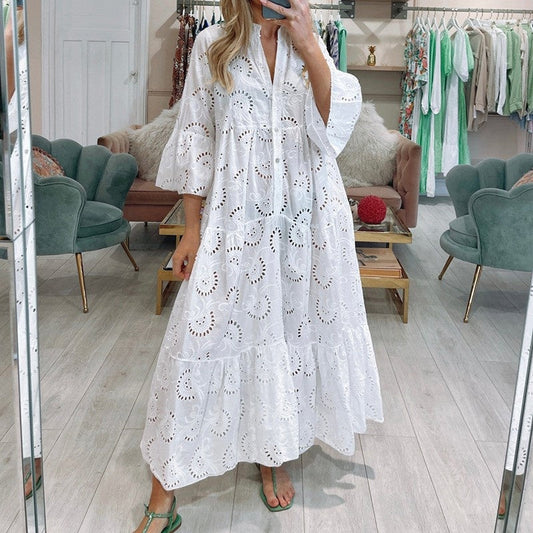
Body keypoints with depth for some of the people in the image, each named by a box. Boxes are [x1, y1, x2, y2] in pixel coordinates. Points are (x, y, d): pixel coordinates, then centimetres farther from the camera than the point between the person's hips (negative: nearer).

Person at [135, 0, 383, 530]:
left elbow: (336, 119, -5)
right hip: (236, 221, -2)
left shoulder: (310, 46, 9)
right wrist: (192, 227, -2)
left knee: (290, 328, 11)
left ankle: (274, 456, 35)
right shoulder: (212, 46, 3)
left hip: (306, 220, 3)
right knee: (203, 334, -3)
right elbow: (195, 140, 2)